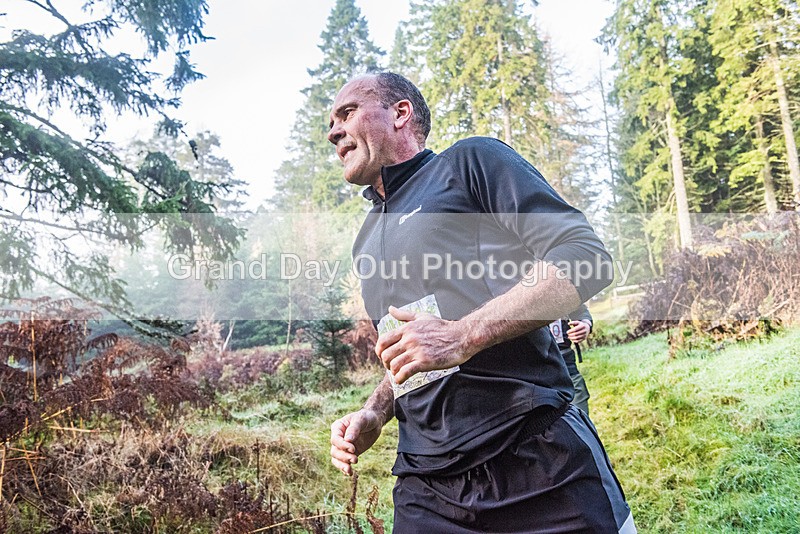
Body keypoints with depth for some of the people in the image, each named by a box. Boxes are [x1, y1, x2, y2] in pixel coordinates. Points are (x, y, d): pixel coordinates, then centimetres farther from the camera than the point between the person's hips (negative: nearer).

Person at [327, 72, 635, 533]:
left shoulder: (471, 162, 0)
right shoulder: (368, 243, 19)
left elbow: (586, 258, -12)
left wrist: (464, 335, -21)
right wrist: (375, 413, 8)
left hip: (536, 457, -5)